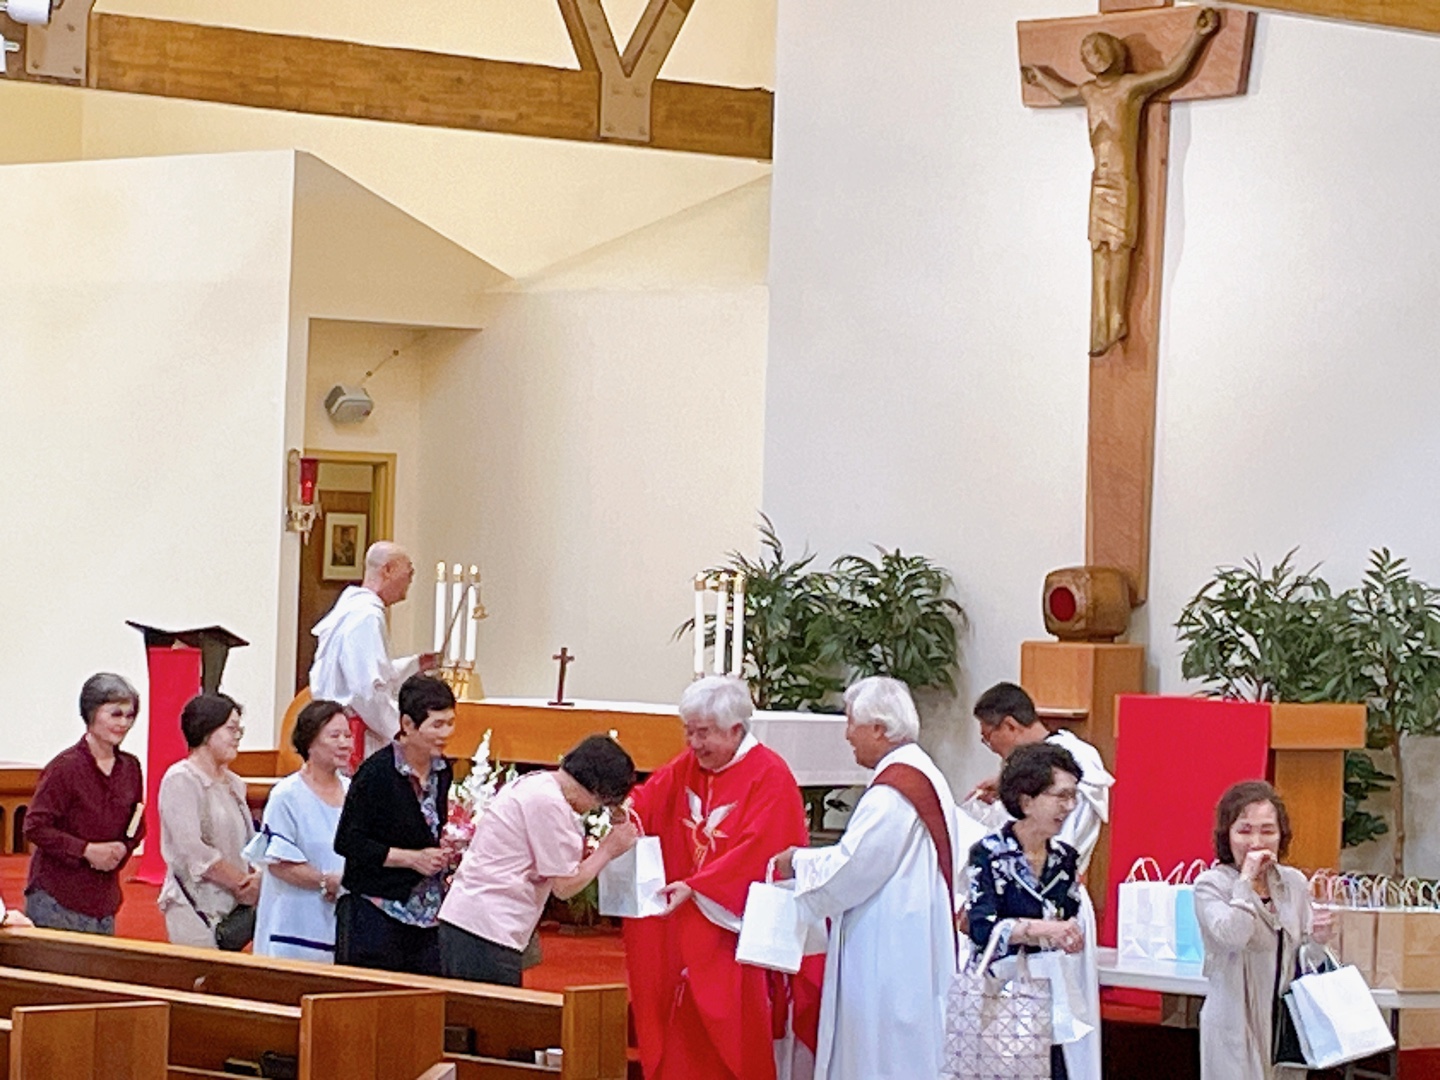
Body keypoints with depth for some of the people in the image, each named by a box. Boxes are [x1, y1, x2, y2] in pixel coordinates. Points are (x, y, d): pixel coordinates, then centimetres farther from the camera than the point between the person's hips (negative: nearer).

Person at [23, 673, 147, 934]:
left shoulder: (130, 768, 7)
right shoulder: (65, 767, -11)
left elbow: (136, 829, 19)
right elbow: (35, 828, -13)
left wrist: (121, 850, -3)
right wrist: (87, 850, -17)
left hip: (104, 901, 6)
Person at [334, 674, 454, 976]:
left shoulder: (442, 771, 9)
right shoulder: (376, 773, -12)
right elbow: (347, 842, -13)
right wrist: (412, 858, -17)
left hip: (428, 915, 6)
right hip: (376, 914, -6)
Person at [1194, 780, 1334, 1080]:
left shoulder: (1294, 883, 8)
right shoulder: (1210, 885, -5)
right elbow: (1232, 935, -25)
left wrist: (1318, 941, -5)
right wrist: (1246, 880, -16)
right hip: (1236, 1024, -5)